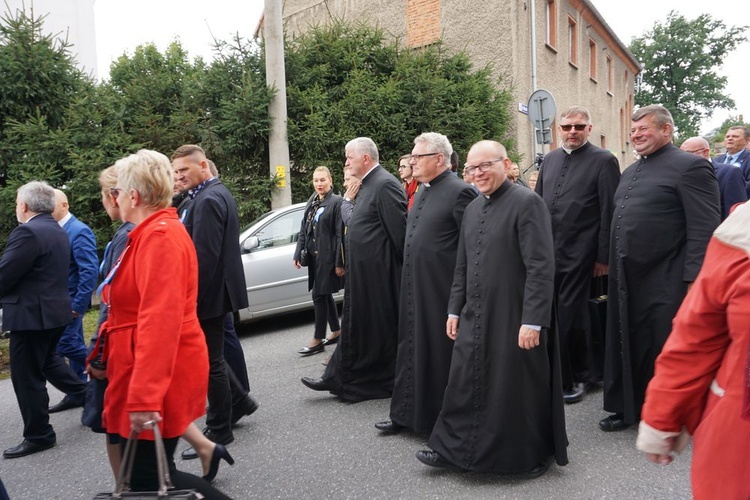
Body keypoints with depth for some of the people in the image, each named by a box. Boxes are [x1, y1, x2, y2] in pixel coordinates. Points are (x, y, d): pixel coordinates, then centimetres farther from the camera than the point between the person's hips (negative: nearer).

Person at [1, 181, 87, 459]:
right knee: (47, 360, 26)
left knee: (26, 376, 3)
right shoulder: (58, 231, 11)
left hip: (31, 313, -9)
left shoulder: (28, 232, -19)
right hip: (54, 309, 10)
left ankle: (38, 435, 14)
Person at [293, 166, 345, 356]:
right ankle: (336, 331, 28)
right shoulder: (312, 202, 11)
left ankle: (318, 339, 6)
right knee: (325, 294, 14)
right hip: (314, 255, 7)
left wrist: (339, 262, -17)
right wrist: (298, 254, 7)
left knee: (319, 296, -4)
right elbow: (303, 230, 13)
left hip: (327, 256, -7)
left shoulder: (336, 202, -11)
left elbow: (340, 234, -14)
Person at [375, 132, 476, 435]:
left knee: (440, 350, 4)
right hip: (413, 286, 9)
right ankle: (408, 413, 29)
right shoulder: (422, 190, 13)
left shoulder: (459, 192, -15)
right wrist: (409, 266, 17)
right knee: (412, 347, 16)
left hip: (441, 289, -9)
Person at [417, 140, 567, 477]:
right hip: (474, 316, 7)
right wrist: (455, 309, 15)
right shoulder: (472, 208, 12)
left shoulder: (526, 202, -11)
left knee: (519, 388, 8)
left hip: (514, 318, -6)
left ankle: (531, 455, 29)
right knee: (464, 384, 13)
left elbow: (541, 267, -17)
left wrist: (532, 320, -20)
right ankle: (453, 448, 28)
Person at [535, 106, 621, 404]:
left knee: (571, 318, 1)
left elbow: (609, 213, -6)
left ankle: (577, 377, 20)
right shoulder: (550, 159, 14)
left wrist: (604, 257, -8)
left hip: (578, 255, -5)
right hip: (546, 253, 5)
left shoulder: (603, 161, -3)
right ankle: (559, 376, 23)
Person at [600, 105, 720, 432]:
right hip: (627, 282, 7)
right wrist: (612, 266, 16)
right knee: (629, 345, 15)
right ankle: (629, 408, 31)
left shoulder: (690, 166, -8)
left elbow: (704, 230, -15)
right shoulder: (630, 172, 16)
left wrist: (694, 282, -19)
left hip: (664, 283, -7)